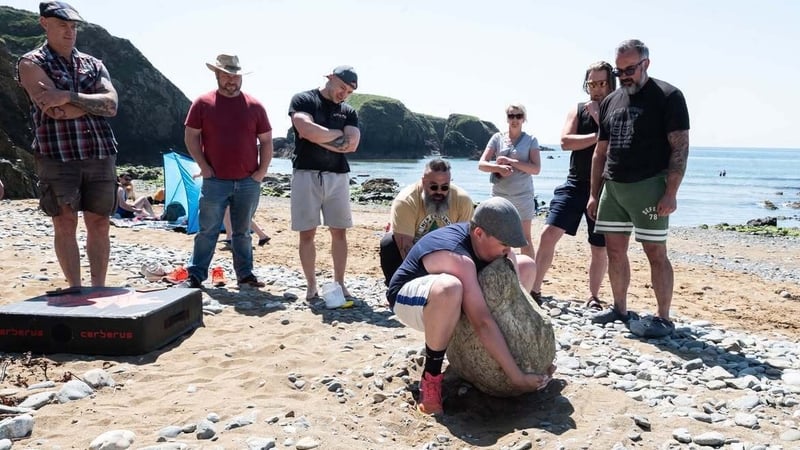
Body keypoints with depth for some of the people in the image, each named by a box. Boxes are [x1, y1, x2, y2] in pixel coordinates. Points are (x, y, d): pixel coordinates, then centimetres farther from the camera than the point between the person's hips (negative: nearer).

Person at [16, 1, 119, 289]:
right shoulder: (31, 63, 3)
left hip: (101, 155, 3)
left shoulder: (93, 64, 15)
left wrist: (69, 96, -14)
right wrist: (95, 103, -3)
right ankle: (75, 289, 10)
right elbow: (54, 111, -13)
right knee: (65, 224, 1)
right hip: (56, 155, -3)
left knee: (99, 224, 5)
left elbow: (112, 105, -3)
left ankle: (98, 289, 13)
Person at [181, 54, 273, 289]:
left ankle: (245, 274, 20)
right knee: (207, 231, 1)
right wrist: (204, 167, -6)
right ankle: (195, 276, 8)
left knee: (242, 232, 12)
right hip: (215, 181, -2)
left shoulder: (254, 106, 5)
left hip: (248, 182, 2)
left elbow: (266, 141, 8)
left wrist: (262, 171, 0)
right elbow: (191, 137, 2)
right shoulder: (203, 103, 1)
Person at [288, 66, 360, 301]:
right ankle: (311, 285, 9)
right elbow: (308, 131, -17)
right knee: (307, 233, 0)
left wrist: (319, 136, -9)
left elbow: (352, 144, -4)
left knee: (339, 232, 4)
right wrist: (338, 133, -6)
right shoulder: (303, 100, 1)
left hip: (337, 177, 3)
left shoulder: (348, 112, 12)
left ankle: (339, 283, 12)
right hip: (307, 175, -3)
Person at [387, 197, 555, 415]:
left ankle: (478, 349, 8)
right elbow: (483, 323, -42)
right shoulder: (458, 258, -37)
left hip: (447, 303, 9)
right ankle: (431, 375, -24)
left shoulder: (491, 242, -13)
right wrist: (517, 377, -40)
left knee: (527, 266, 5)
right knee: (449, 289, -46)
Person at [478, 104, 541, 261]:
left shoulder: (530, 140, 2)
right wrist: (499, 167, -19)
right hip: (499, 194, 2)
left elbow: (536, 168, -7)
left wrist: (510, 161, -15)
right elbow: (481, 164, 0)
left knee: (525, 239, 0)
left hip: (522, 195, -2)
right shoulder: (498, 138, 7)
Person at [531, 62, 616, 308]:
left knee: (600, 248, 7)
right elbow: (565, 141, -9)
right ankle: (535, 290, 0)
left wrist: (600, 117, -15)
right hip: (575, 184, 1)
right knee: (548, 233, -10)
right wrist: (598, 136, -14)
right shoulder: (578, 110, 7)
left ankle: (593, 297, 24)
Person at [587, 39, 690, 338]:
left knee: (655, 252, -3)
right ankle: (620, 309, 23)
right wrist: (594, 194, 13)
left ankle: (663, 318, 5)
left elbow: (680, 147, -9)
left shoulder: (668, 96, -3)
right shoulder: (610, 101, 14)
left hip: (648, 186, -6)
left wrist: (671, 193, -17)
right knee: (615, 250, 10)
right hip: (612, 187, 6)